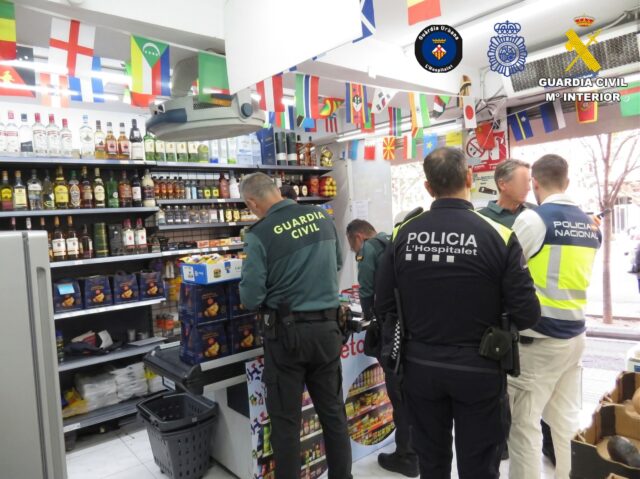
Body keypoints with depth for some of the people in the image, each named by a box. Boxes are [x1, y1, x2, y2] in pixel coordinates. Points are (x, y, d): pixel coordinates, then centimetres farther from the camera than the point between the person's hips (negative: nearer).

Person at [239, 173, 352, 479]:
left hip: (287, 332, -5)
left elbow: (251, 299, -13)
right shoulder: (322, 216, 2)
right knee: (333, 411, 18)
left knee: (285, 419, 12)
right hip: (327, 327, 5)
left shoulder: (260, 234, -14)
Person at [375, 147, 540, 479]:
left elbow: (383, 305, -3)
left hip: (420, 367, 3)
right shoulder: (498, 235, -17)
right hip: (478, 370, -2)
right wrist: (496, 323, 9)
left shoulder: (403, 234, -10)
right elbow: (527, 315, -13)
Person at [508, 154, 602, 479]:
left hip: (538, 337, -7)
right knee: (565, 420, 17)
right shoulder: (591, 225, 9)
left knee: (523, 422, 2)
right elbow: (573, 273, 14)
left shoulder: (533, 219, -13)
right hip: (575, 334, 8)